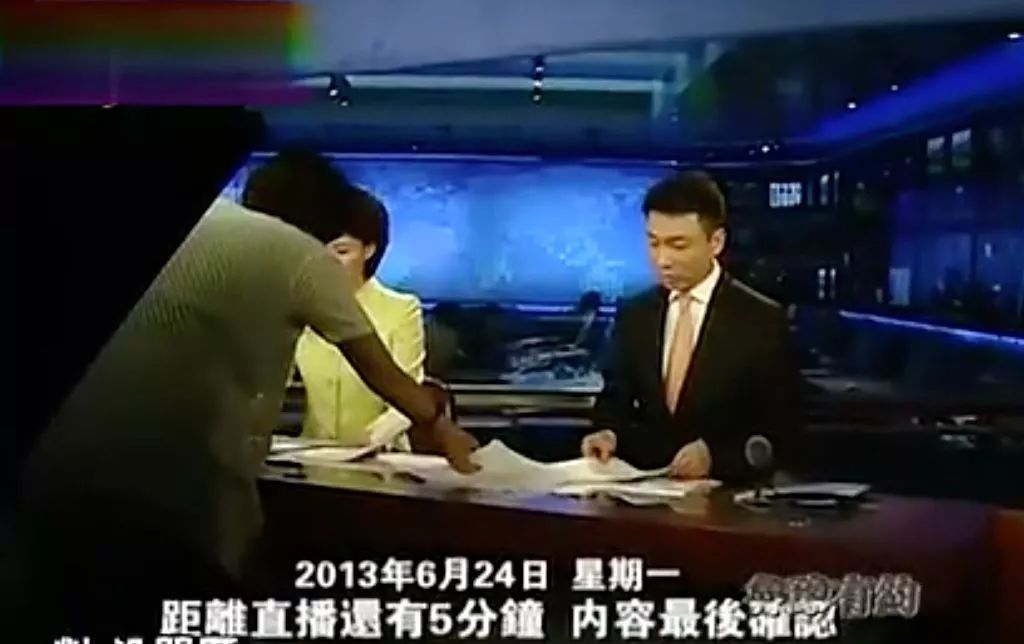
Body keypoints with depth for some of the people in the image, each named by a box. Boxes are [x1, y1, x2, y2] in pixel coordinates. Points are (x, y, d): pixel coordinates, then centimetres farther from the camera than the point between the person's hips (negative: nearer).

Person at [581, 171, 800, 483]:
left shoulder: (763, 320, -4)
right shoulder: (634, 314, 9)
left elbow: (780, 428, -5)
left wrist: (714, 454, -18)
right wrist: (609, 432, -6)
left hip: (724, 487, -3)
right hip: (645, 483, 4)